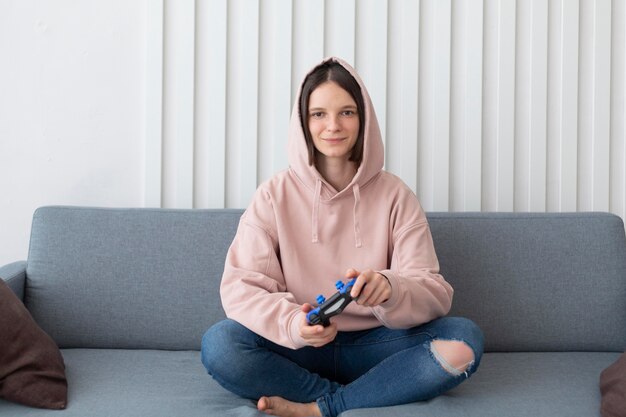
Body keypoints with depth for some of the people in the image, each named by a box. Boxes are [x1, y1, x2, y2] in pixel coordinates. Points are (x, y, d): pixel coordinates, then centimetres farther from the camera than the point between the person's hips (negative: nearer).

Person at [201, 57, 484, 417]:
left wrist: (389, 289, -31)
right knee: (219, 343, -28)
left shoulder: (395, 195, 0)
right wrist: (291, 323, -30)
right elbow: (241, 286, -9)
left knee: (464, 339, -24)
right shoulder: (275, 195, -1)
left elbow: (434, 292, -7)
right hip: (297, 350, -1)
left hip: (372, 346, 1)